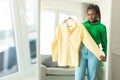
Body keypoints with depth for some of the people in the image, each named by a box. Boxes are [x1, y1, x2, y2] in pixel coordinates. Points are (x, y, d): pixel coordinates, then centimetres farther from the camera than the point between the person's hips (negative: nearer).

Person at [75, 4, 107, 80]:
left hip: (94, 53, -2)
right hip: (82, 51, 2)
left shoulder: (101, 27, 4)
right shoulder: (83, 25, 11)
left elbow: (104, 43, 6)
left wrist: (104, 54, -6)